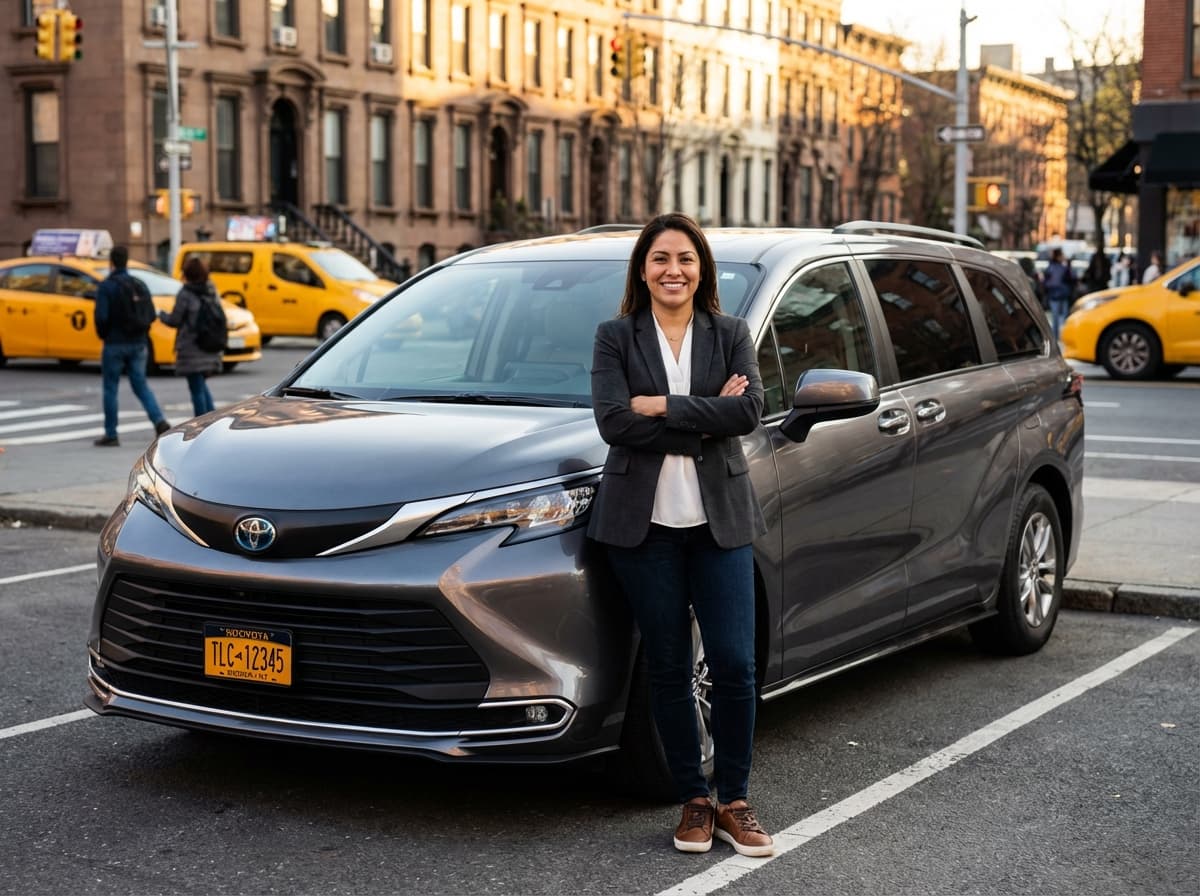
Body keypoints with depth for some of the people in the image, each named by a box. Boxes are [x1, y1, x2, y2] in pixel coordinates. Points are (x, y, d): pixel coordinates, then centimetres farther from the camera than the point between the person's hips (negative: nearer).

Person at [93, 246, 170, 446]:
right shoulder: (139, 285, 5)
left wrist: (102, 334, 2)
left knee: (110, 388, 6)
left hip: (115, 344, -5)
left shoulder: (106, 286, -10)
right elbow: (151, 315, 4)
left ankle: (110, 434, 9)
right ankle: (160, 421, -10)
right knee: (140, 385, 11)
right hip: (138, 344, 5)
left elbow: (101, 316, -16)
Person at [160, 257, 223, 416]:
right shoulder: (212, 292, 6)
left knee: (197, 389, -1)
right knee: (201, 386, 19)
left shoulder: (186, 294, -12)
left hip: (192, 350, -6)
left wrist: (160, 314, 10)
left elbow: (175, 320, -8)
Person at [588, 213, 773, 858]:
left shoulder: (730, 335, 7)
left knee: (733, 664, -3)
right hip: (644, 521, -1)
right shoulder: (616, 337, 3)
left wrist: (663, 406, -15)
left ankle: (734, 801, 13)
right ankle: (693, 800, 19)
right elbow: (613, 422, -11)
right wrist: (706, 417, -12)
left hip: (719, 520, 1)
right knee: (668, 669, 6)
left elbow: (749, 410, -10)